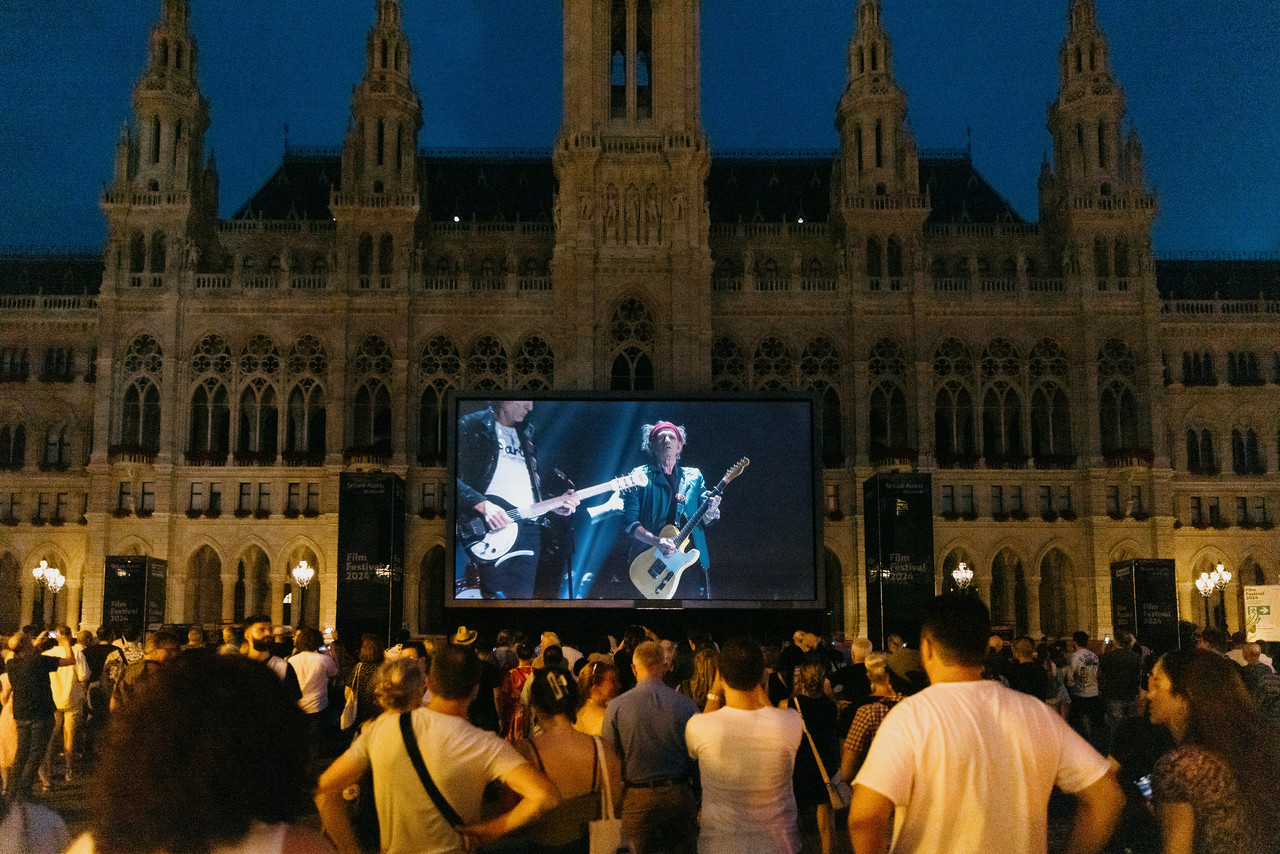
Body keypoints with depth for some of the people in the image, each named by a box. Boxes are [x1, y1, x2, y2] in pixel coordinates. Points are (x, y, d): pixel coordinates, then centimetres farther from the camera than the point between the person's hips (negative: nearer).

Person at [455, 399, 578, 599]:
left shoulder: (526, 433, 23)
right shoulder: (471, 426, 0)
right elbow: (457, 474, -11)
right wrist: (482, 505, -21)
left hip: (529, 524, 6)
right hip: (494, 527, -6)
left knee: (523, 595, 3)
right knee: (497, 596, -12)